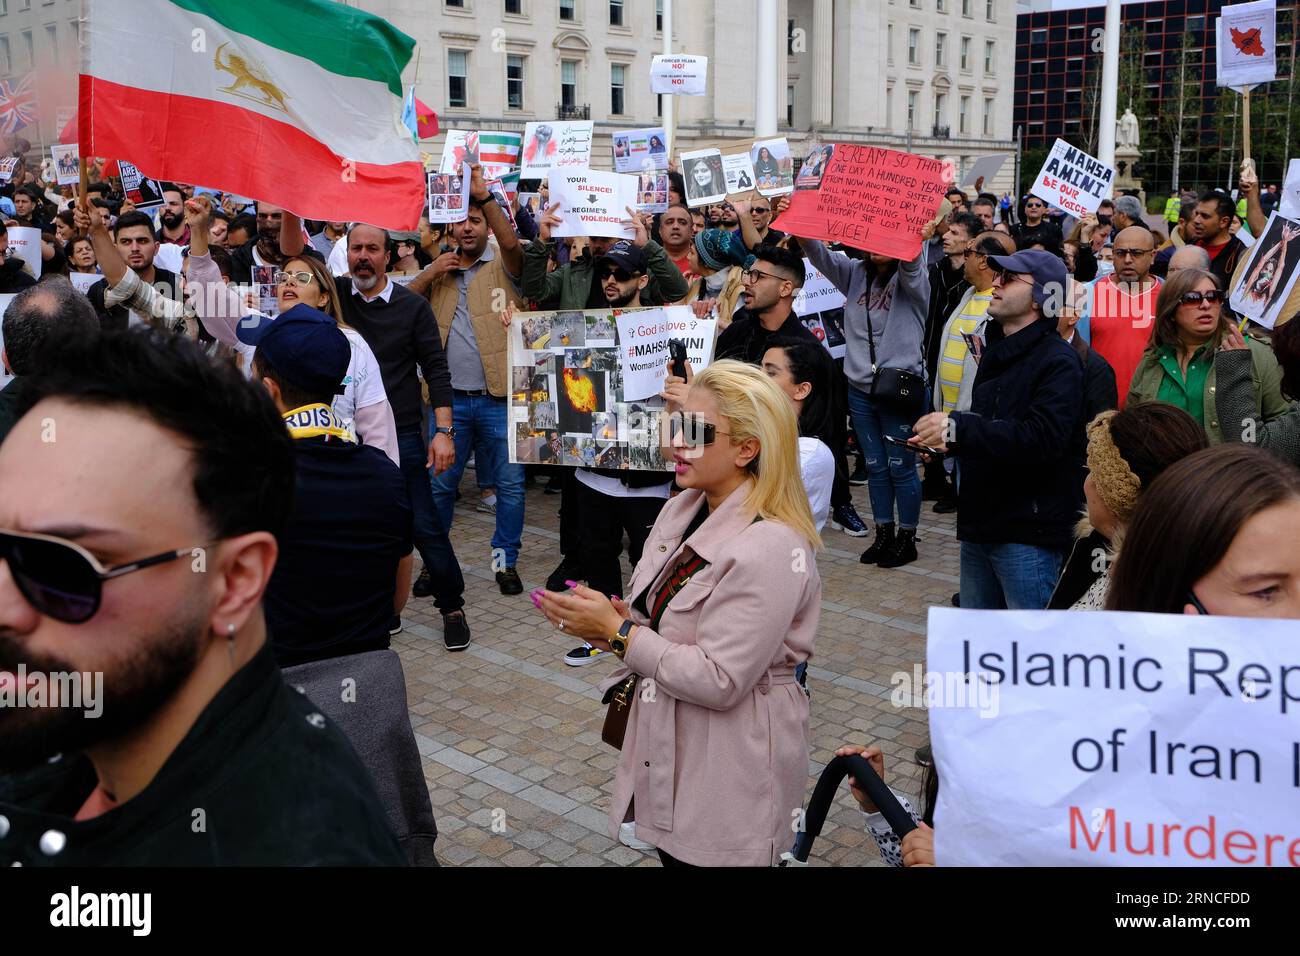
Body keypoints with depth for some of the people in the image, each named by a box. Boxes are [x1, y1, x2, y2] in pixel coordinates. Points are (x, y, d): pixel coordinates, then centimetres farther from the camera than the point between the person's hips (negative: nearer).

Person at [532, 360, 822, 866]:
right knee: (672, 853, 20)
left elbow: (719, 682, -26)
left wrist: (616, 630, -20)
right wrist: (611, 615, -10)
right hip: (668, 746, 8)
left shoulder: (770, 549, -25)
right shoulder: (680, 510, 2)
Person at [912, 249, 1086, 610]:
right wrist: (947, 440, 6)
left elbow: (1043, 437, -28)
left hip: (1027, 534, -9)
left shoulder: (1058, 361, -14)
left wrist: (958, 428, -31)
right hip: (980, 525, 9)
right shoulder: (995, 352, 16)